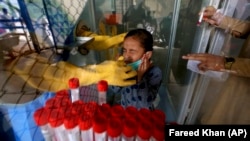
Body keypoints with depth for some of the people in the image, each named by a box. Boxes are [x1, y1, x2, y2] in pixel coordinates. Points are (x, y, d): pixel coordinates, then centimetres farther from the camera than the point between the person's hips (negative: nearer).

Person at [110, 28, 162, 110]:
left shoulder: (155, 72, -18)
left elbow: (146, 103, -23)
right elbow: (116, 91, -2)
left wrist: (140, 77, -32)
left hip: (142, 113, -2)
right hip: (123, 109, 3)